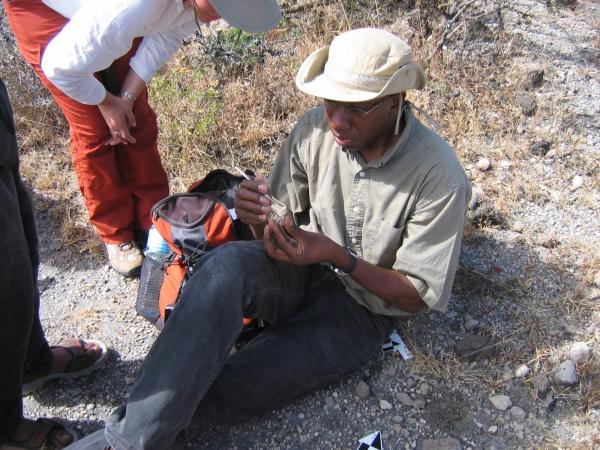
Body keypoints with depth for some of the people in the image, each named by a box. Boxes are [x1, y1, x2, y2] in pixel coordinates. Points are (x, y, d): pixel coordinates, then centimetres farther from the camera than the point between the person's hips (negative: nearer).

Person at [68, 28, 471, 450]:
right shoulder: (315, 129, -10)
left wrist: (338, 256, -28)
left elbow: (419, 295, -14)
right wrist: (262, 220, -24)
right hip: (301, 271, 3)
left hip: (361, 308, -3)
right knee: (229, 263, -34)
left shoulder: (440, 177, -21)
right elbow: (278, 230, 1)